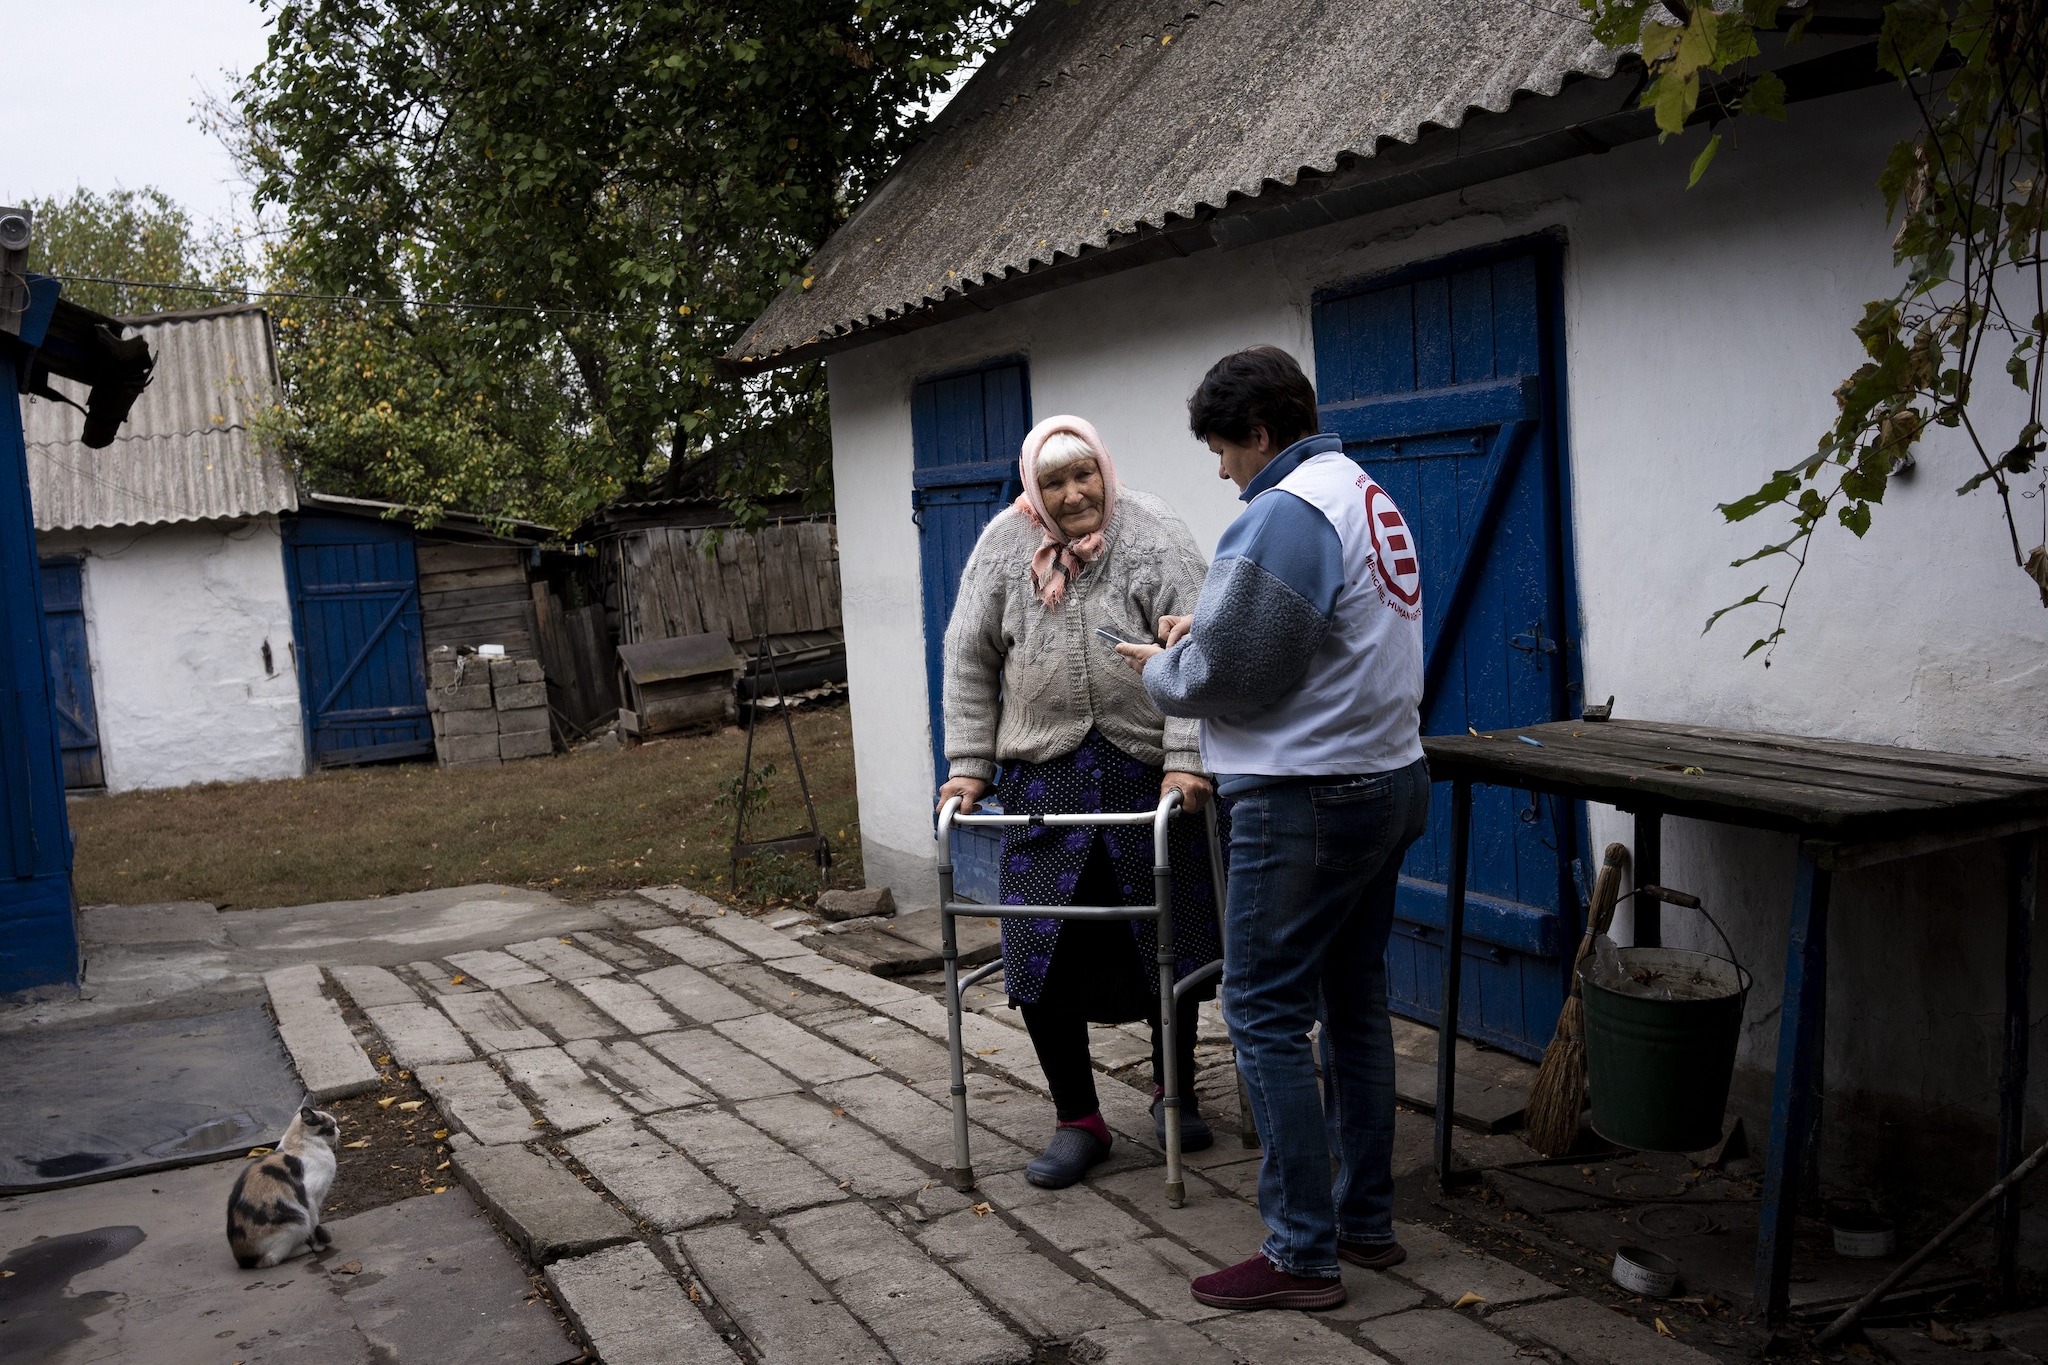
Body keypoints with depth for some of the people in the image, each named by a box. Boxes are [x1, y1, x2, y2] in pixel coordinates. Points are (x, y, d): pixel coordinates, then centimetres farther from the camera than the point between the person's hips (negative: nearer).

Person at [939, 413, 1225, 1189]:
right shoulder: (1005, 544, 4)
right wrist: (968, 765, 3)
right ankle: (1078, 1122, 13)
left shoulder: (1151, 535, -5)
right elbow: (969, 659, 8)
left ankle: (1175, 1095, 31)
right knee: (1036, 952, -3)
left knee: (1171, 941, 7)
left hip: (1147, 768, -2)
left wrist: (1185, 759, -19)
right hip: (1045, 770, 2)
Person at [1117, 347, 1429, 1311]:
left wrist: (1159, 668, 2)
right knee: (1354, 1006, 16)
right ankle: (1367, 1222, 25)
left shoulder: (1283, 516, -17)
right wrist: (1205, 634, 13)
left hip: (1306, 803, -10)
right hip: (1388, 781, 10)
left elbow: (1222, 678, -18)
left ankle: (1302, 1255, 3)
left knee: (1266, 1016, -3)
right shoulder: (1372, 500, 15)